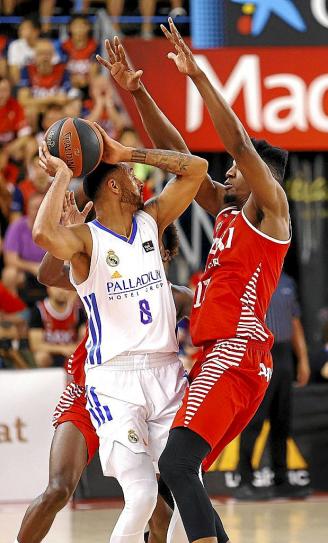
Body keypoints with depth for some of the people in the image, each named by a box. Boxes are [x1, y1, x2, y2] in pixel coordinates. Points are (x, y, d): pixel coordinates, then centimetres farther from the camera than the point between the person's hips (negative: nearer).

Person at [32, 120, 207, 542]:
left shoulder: (150, 221, 11)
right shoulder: (86, 239, -7)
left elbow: (195, 169, 7)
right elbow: (44, 234, -30)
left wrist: (127, 152, 2)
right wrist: (62, 176, -17)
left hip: (167, 372, 6)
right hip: (115, 380, -5)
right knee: (142, 496, -16)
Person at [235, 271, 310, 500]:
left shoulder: (287, 282, 17)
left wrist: (303, 359, 16)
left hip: (284, 358, 7)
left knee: (282, 422, 9)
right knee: (254, 421, -8)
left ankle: (281, 482, 14)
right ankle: (245, 483, -6)